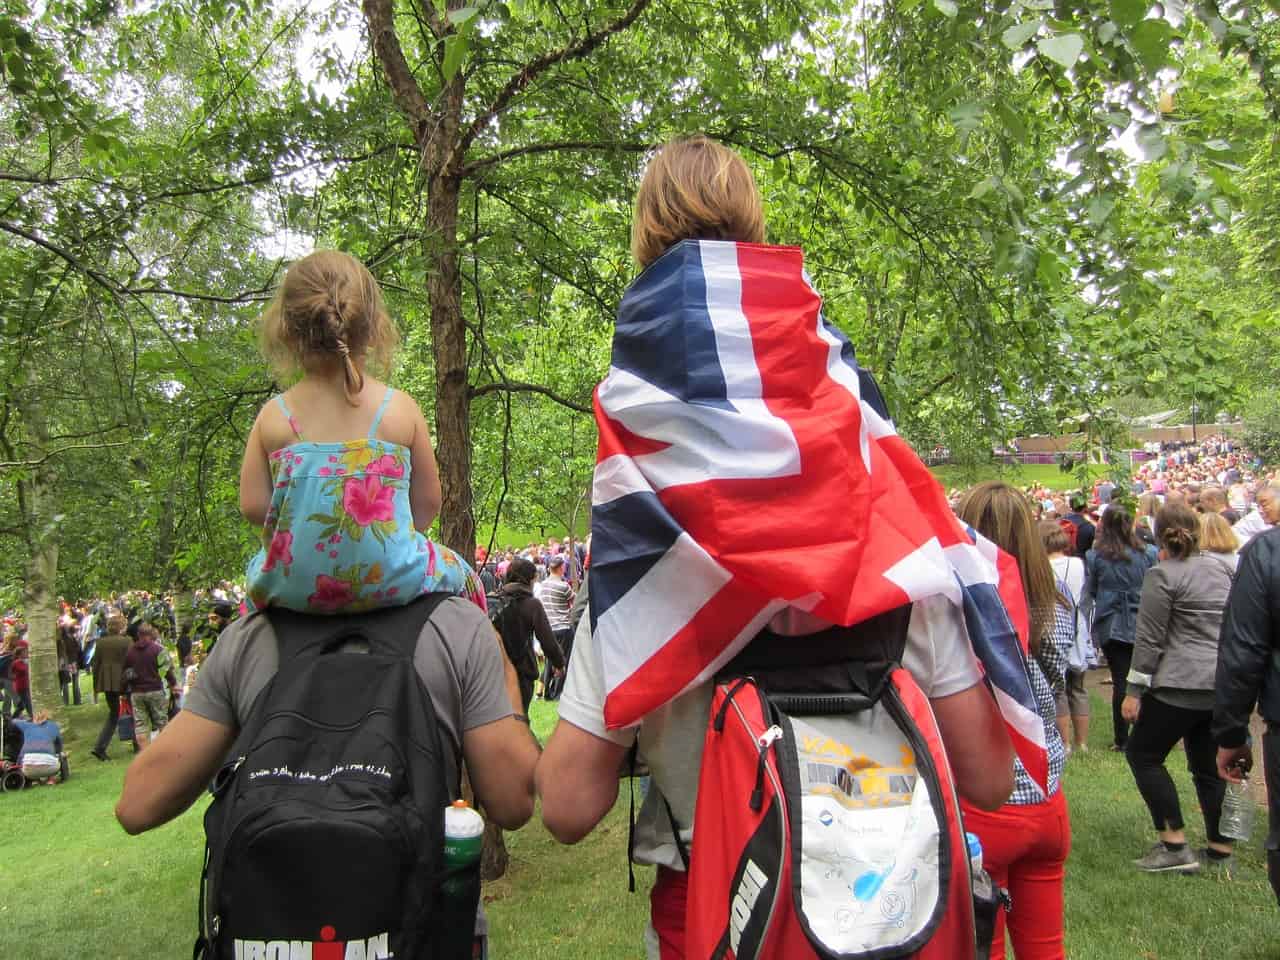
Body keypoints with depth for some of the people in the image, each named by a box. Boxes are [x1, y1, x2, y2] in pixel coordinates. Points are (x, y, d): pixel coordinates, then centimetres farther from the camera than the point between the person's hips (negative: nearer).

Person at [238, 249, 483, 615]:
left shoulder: (273, 416, -3)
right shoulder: (401, 409, -5)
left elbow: (253, 506, -3)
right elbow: (427, 503, -1)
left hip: (294, 585, 2)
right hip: (390, 581, -1)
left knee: (257, 569, 37)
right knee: (458, 574, 28)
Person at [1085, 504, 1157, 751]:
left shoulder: (1095, 556, -7)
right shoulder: (1144, 554, -2)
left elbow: (1089, 592, 1)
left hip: (1112, 625, -1)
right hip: (1141, 623, 2)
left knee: (1120, 680, 3)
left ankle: (1122, 738, 7)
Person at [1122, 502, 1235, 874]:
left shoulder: (1163, 575, -11)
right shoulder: (1221, 566, 9)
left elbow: (1149, 639, -12)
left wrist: (1134, 691, -8)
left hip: (1182, 684, -7)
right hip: (1224, 683, 7)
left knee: (1142, 755, 4)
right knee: (1209, 766, 15)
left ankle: (1175, 846, 1)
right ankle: (1221, 850, 20)